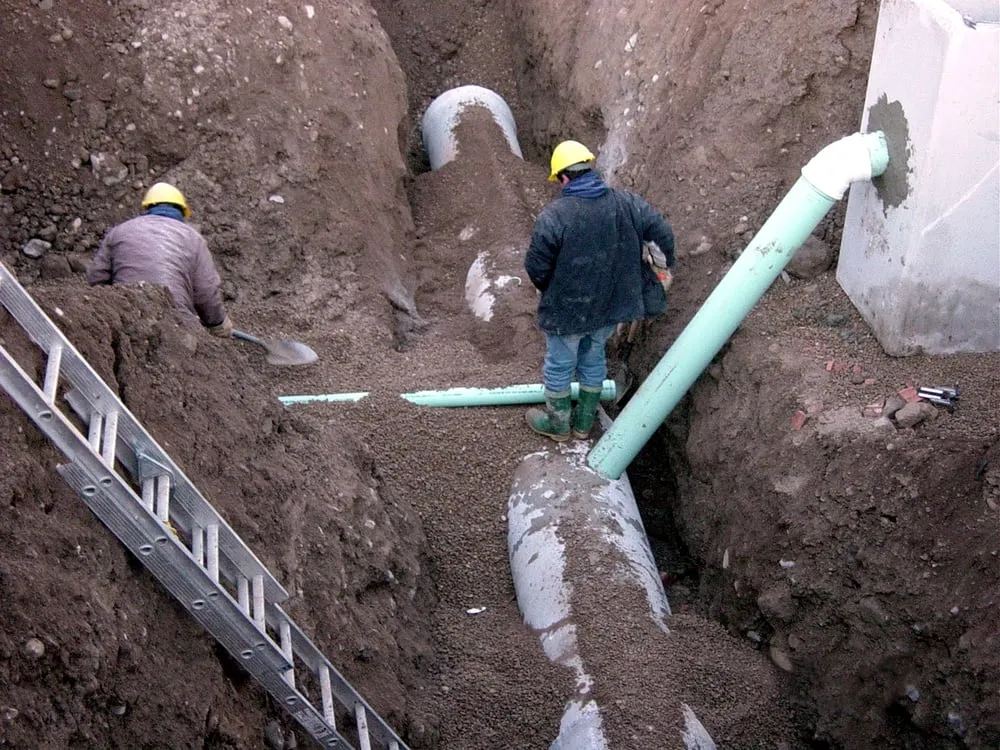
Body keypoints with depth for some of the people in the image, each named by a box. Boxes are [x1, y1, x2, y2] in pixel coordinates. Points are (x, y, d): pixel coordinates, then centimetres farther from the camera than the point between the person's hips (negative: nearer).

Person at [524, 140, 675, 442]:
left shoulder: (552, 216, -24)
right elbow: (663, 232, -2)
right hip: (611, 305, 5)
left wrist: (547, 289, 5)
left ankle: (557, 423, 37)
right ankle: (584, 422, 40)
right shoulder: (627, 204, -10)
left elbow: (536, 267, -17)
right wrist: (666, 269, 17)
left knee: (559, 365, 18)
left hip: (567, 309, -5)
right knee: (593, 359, 25)